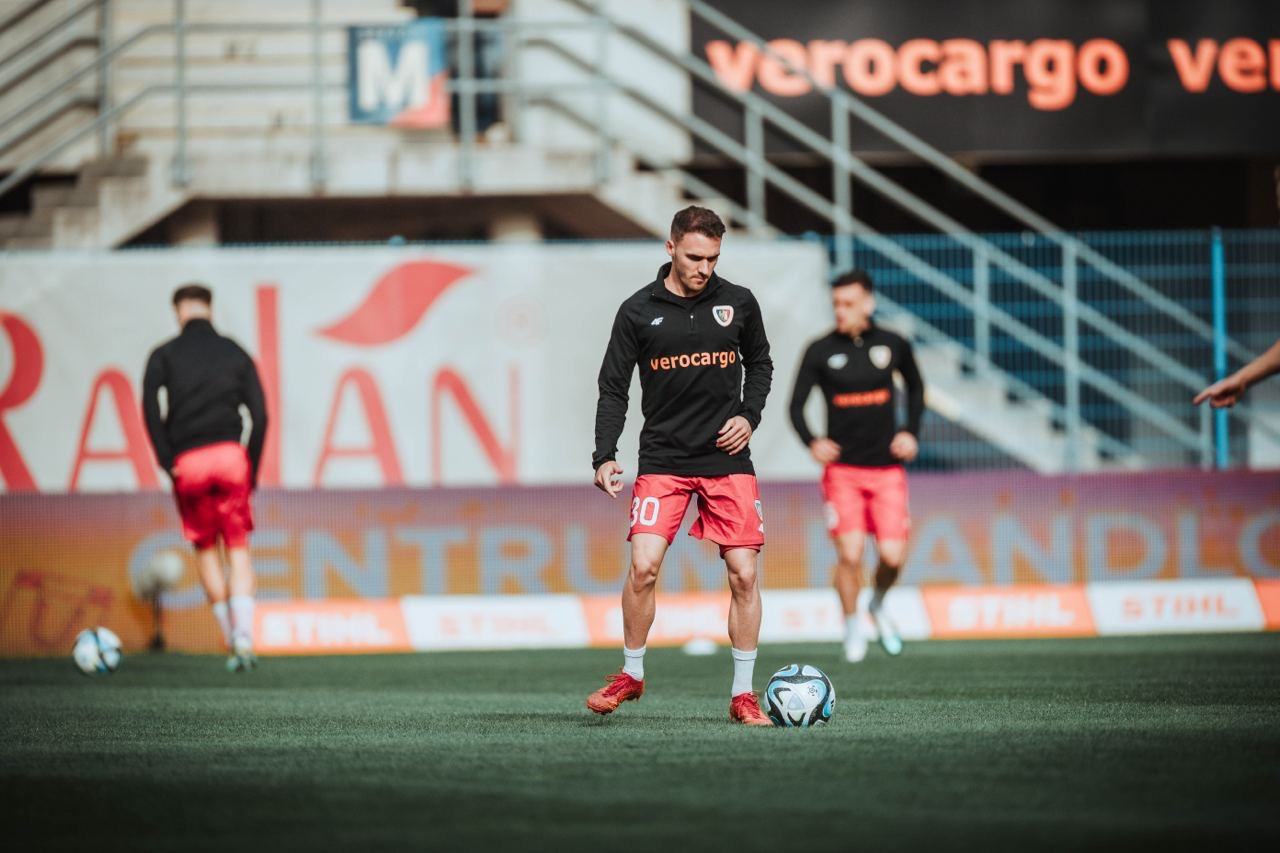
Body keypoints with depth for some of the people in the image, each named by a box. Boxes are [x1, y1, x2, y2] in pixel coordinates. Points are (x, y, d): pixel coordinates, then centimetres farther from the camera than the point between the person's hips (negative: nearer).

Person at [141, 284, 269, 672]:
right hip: (230, 454, 1)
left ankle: (232, 640, 11)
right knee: (238, 547, 5)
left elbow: (151, 407, -8)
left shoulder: (164, 355, 7)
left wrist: (166, 461, -5)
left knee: (206, 550, 12)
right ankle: (244, 638, -10)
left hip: (188, 463, -1)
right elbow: (259, 414, 6)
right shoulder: (235, 353, 12)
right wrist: (252, 468, 11)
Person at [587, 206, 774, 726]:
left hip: (728, 460, 1)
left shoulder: (738, 303, 3)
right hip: (663, 461, -1)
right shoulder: (639, 311, -2)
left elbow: (759, 363, 19)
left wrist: (749, 415, 1)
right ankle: (631, 674, 8)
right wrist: (605, 456, -10)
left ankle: (743, 694, 7)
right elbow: (613, 388, 1)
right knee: (643, 565, -14)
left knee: (743, 574, -4)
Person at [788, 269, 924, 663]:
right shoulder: (820, 351, -4)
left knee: (892, 556, -7)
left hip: (887, 468, 1)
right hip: (842, 470, -1)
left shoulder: (892, 345, 1)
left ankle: (878, 606, 26)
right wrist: (812, 442, -19)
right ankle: (852, 627, 9)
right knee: (850, 553, -13)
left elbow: (915, 387, 19)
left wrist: (912, 432, 6)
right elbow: (796, 405, 0)